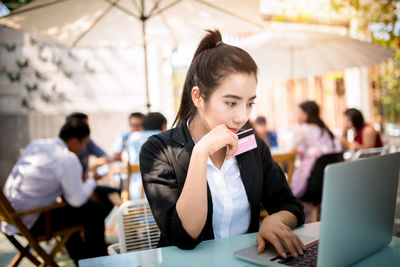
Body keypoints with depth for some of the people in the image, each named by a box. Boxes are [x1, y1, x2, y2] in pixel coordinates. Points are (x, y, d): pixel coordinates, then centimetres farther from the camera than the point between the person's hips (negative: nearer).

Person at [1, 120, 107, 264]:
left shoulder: (36, 143, 4)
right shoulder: (68, 159, -21)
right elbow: (77, 200, -17)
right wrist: (92, 180, 2)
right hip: (30, 223, -9)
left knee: (68, 209, 30)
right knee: (95, 211, -3)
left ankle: (81, 259, 42)